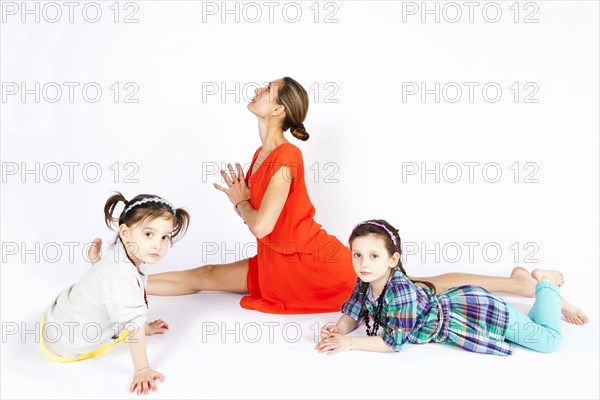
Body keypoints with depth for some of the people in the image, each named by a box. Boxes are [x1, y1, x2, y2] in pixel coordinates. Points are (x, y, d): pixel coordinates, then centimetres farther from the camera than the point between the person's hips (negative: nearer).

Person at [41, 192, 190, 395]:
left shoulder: (124, 260, -7)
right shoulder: (122, 276, -38)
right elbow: (134, 324, -35)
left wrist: (145, 327, 19)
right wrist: (142, 370, -30)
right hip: (66, 347, -8)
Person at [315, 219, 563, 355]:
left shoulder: (400, 291, -35)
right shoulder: (364, 284, -13)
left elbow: (394, 342, -30)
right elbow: (352, 314, -2)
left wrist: (349, 343, -29)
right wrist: (338, 331, -24)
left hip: (474, 312, -7)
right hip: (454, 302, 7)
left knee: (548, 341, 1)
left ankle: (546, 284, 20)